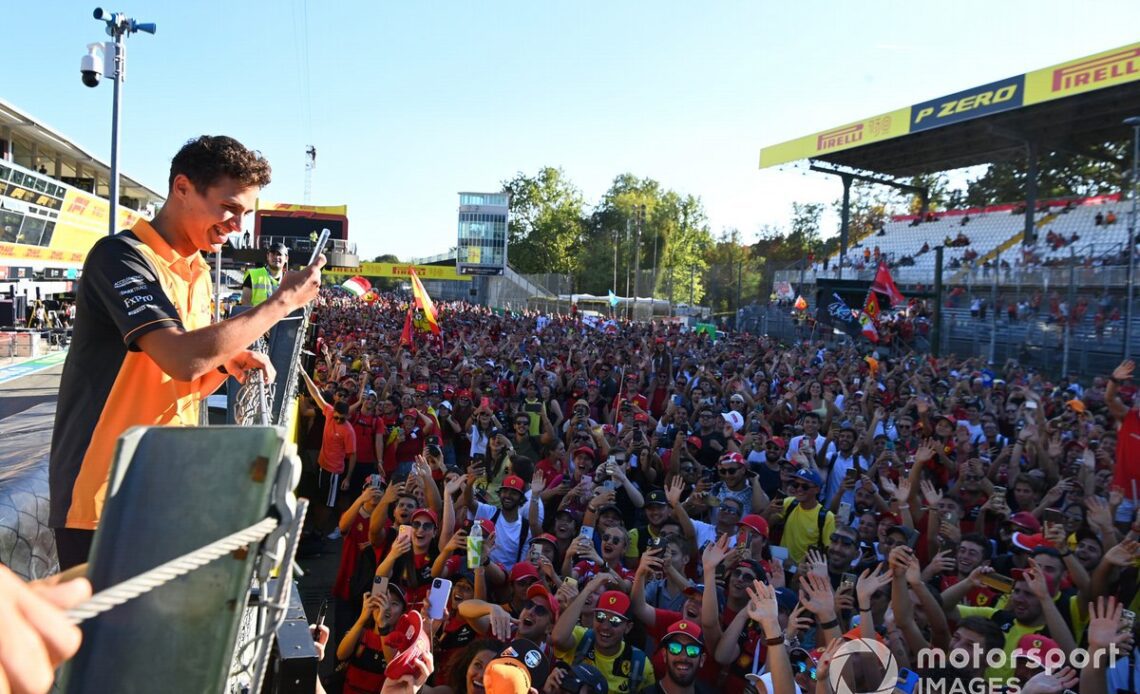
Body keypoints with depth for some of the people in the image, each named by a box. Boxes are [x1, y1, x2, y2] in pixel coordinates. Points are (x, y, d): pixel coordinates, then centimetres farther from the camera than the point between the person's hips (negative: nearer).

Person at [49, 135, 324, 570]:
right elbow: (183, 358, -30)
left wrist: (226, 363, -4)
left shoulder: (199, 275, 10)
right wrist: (284, 300, -23)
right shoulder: (120, 257, -15)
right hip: (102, 498, -8)